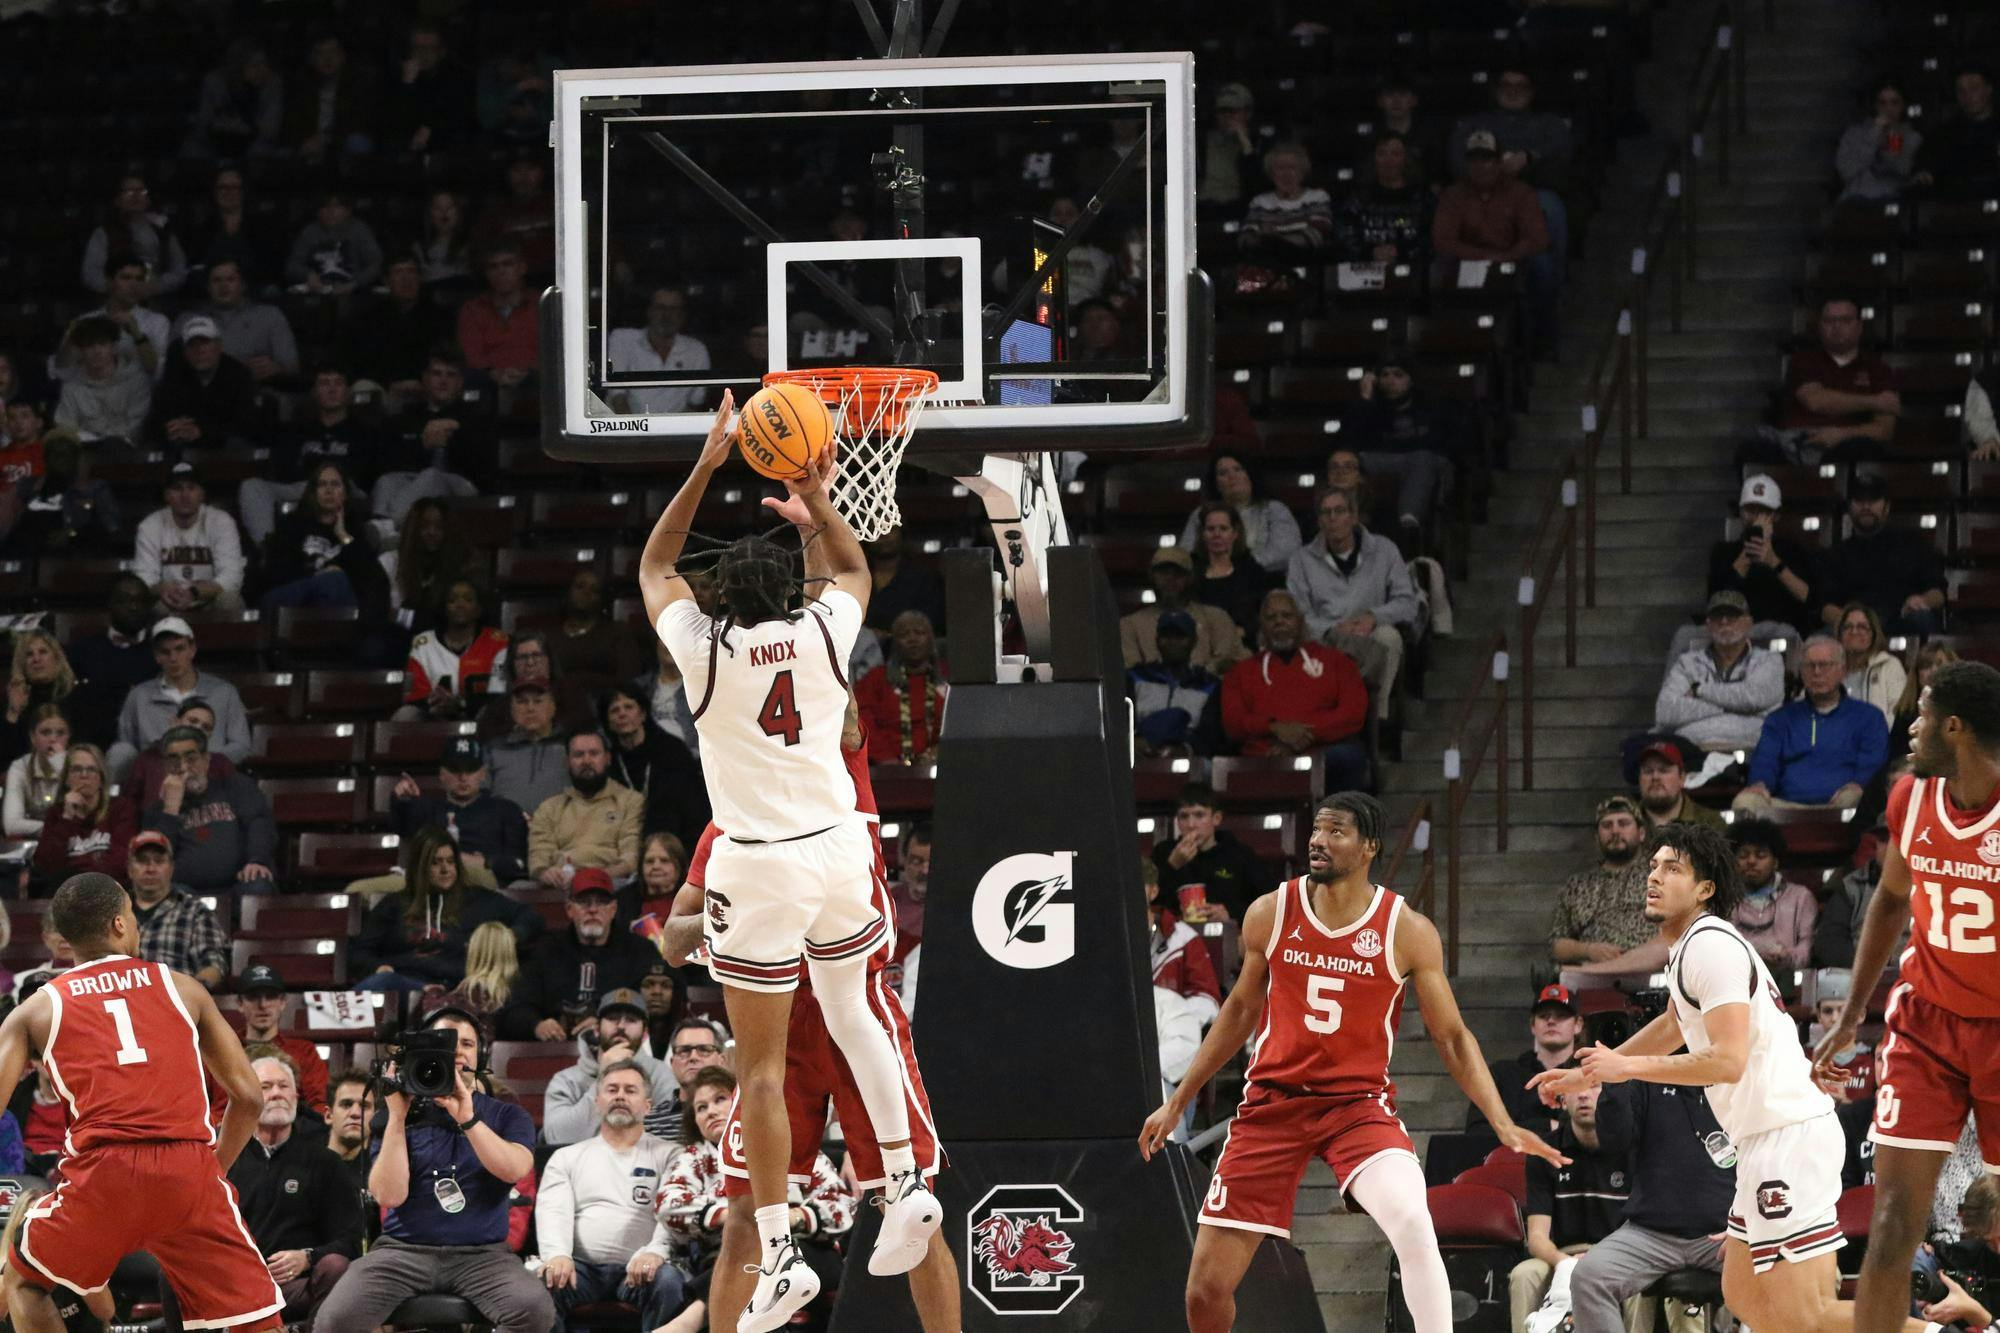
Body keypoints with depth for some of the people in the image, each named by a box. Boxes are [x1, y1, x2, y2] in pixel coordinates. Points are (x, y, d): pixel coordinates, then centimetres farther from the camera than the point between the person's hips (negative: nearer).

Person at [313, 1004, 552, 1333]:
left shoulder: (507, 1117, 11)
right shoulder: (403, 1115, 10)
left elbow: (515, 1169, -10)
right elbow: (389, 1195, -3)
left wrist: (467, 1119, -19)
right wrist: (397, 1117, -7)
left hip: (482, 1253, 0)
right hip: (405, 1249, 0)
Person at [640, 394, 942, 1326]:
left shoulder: (703, 650, -9)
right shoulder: (823, 634, -3)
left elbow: (653, 566, 10)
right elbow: (852, 572, 22)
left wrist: (707, 468, 6)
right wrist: (820, 505, 12)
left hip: (760, 865, -4)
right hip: (839, 846, 4)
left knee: (761, 1063, 1)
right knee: (851, 1011, 27)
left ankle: (778, 1255, -2)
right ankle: (904, 1185, 19)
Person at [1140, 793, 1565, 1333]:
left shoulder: (1408, 932, -8)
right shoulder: (1270, 914, -1)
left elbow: (1452, 1037, -2)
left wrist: (1503, 1123, -13)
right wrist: (1178, 1101, 17)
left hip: (1358, 1105, -2)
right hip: (1273, 1102, 2)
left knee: (1413, 1226, -31)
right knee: (1206, 1289, -2)